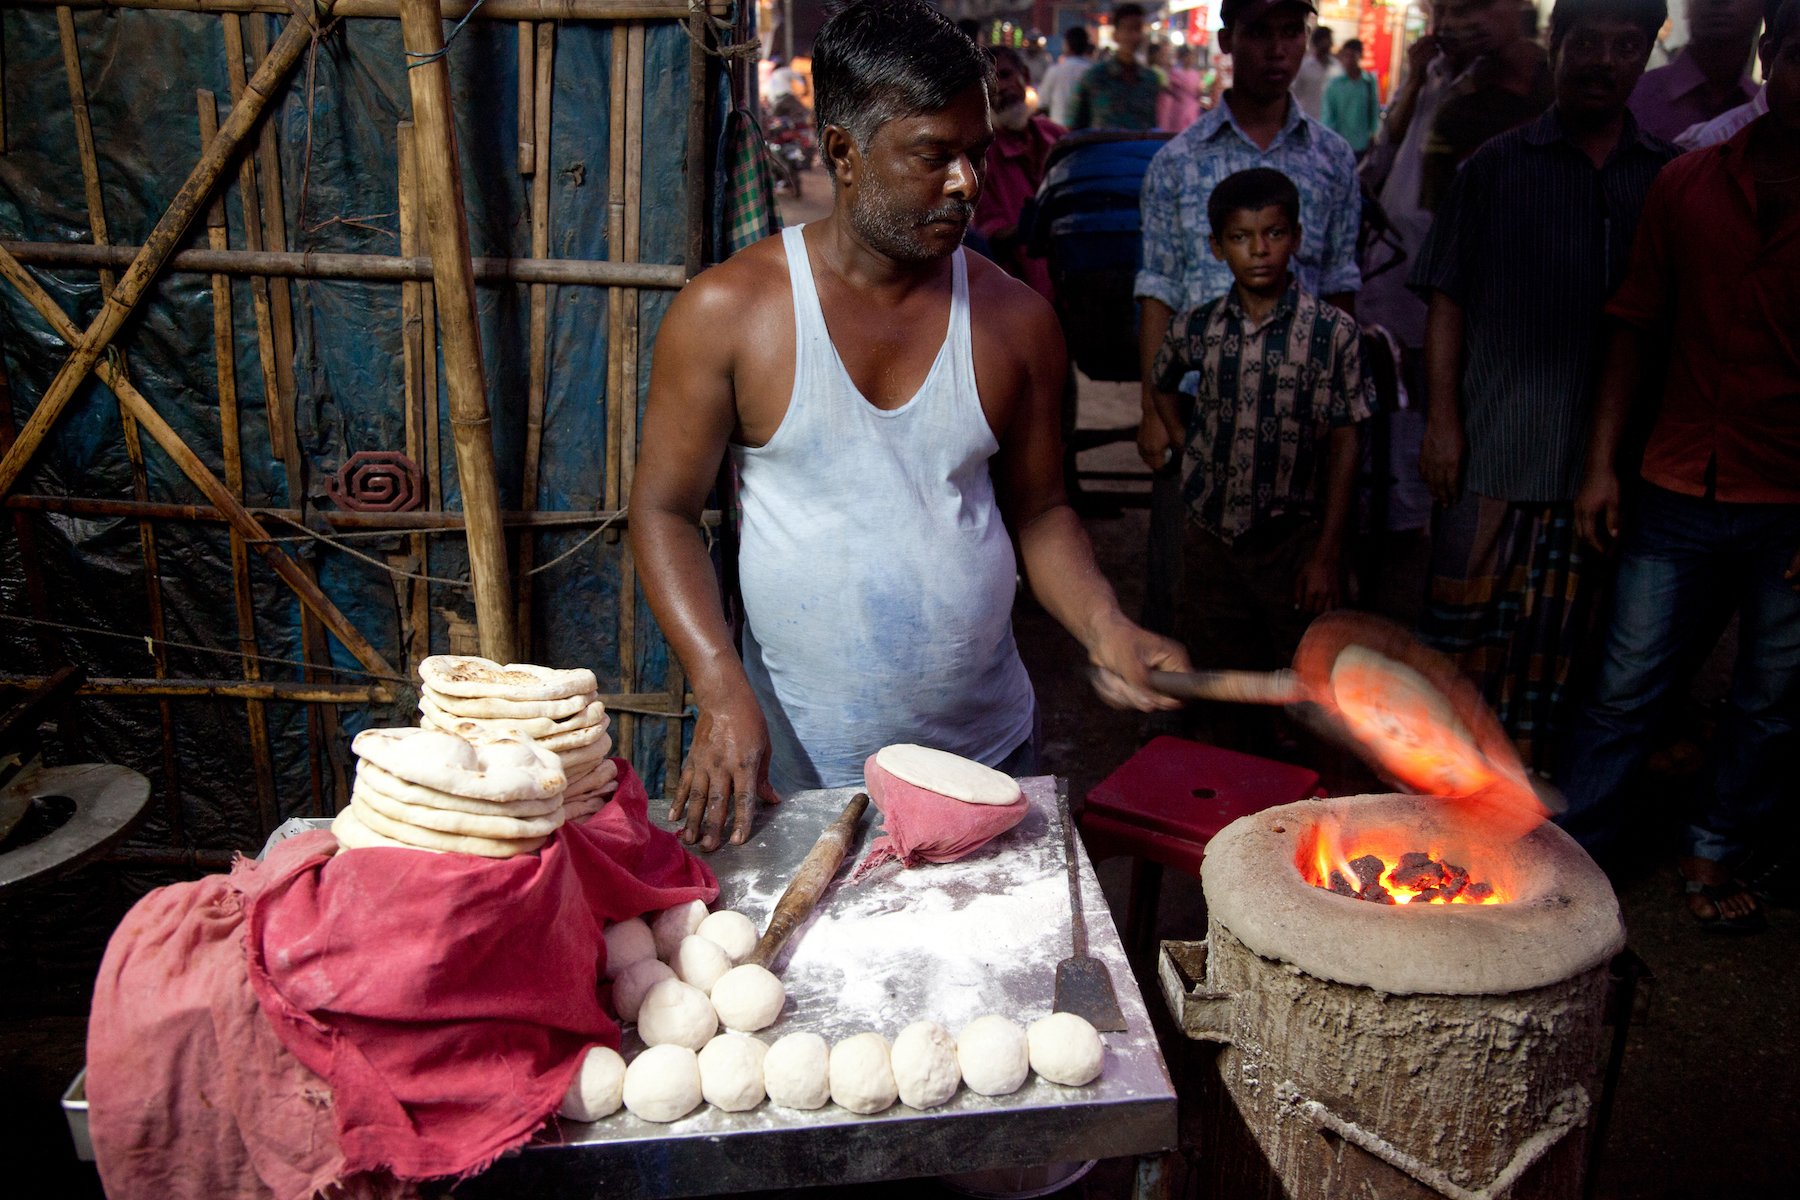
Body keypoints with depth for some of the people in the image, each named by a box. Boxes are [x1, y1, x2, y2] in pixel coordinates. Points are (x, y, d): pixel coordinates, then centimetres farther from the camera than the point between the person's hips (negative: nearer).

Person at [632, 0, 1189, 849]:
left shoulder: (1015, 319, 0)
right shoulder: (727, 312, -9)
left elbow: (1038, 511, 8)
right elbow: (664, 512, -5)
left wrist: (1103, 626, -11)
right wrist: (721, 689, -18)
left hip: (988, 750, 3)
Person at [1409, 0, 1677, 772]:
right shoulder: (1498, 166, 6)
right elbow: (1447, 299, 4)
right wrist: (1441, 419, -5)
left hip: (1605, 451, 2)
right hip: (1495, 446, -1)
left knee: (1559, 634, 7)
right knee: (1467, 618, 1)